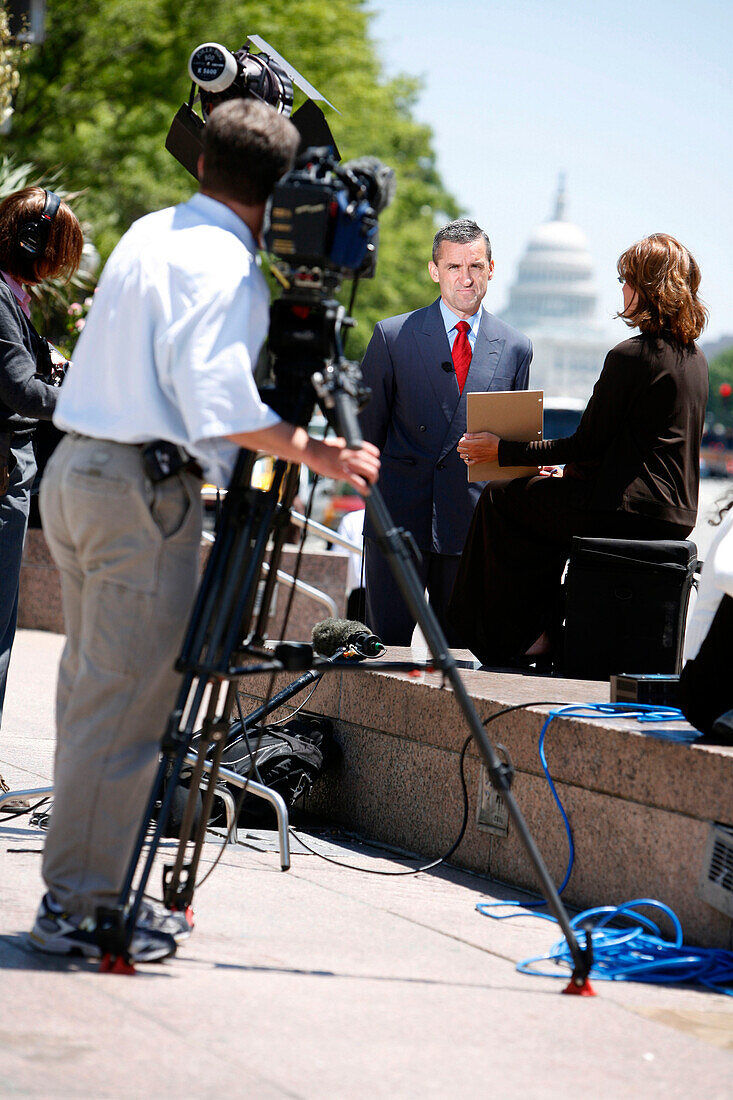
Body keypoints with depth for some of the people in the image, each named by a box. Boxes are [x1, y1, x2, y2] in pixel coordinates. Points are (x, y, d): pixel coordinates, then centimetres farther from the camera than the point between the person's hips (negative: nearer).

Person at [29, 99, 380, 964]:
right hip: (141, 489, -9)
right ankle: (81, 905, -4)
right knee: (125, 701, -6)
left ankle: (83, 892, 18)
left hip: (75, 469, 9)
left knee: (92, 689, 13)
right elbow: (222, 407, -22)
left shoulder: (147, 235, 15)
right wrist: (316, 454, -14)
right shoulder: (225, 269, -13)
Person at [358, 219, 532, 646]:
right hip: (399, 518, -1)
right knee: (387, 647, -2)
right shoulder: (394, 337, 4)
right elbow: (366, 423, 8)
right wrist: (376, 490, 1)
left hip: (475, 525, 1)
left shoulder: (515, 349, 9)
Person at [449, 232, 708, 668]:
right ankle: (541, 627, 28)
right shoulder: (695, 359, 11)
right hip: (677, 512, 9)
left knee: (500, 498, 6)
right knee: (541, 498, 29)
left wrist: (504, 450, -2)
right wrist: (570, 464, 26)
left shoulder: (631, 356, -16)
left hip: (632, 511, -9)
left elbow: (586, 445, -12)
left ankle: (520, 636, 11)